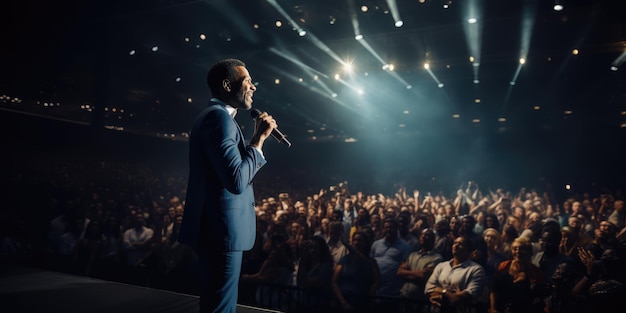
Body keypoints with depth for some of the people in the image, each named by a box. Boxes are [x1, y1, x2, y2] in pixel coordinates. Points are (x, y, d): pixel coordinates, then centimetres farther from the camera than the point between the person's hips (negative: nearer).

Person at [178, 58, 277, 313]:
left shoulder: (214, 115, 17)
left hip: (215, 229, 11)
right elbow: (237, 181, -25)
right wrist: (259, 139, -16)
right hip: (221, 231, -11)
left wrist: (256, 139, 13)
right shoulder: (219, 116, -16)